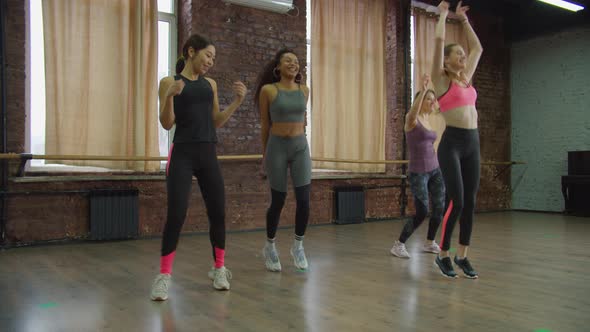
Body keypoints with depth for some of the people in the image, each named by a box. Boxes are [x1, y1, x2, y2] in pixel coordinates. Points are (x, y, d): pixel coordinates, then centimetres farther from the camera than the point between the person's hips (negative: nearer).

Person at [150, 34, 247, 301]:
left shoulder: (210, 84, 14)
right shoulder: (169, 82, 1)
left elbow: (216, 122, 15)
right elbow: (166, 124, -6)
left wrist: (237, 102, 5)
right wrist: (170, 96, -21)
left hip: (208, 154, 5)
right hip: (182, 154, -4)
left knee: (218, 212, 4)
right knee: (176, 215, -11)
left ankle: (219, 269, 21)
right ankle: (164, 276, 2)